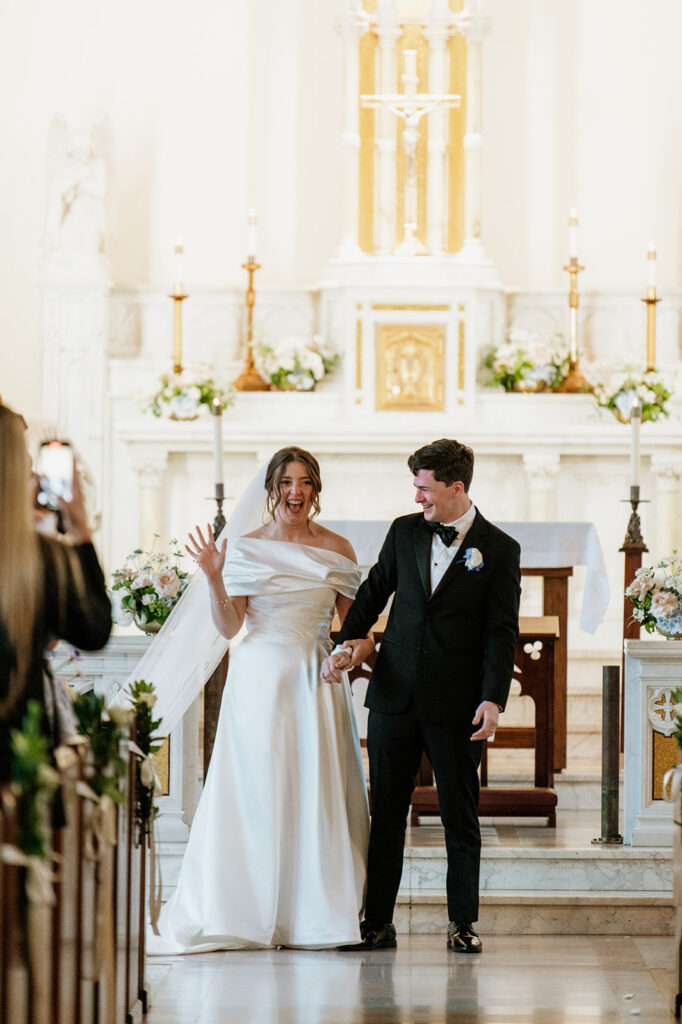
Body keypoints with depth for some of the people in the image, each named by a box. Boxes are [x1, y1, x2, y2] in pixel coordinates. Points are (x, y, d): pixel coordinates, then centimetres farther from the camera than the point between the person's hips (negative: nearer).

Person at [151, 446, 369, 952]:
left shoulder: (337, 550, 7)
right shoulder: (246, 549, 4)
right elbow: (229, 626, 0)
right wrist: (214, 579, -13)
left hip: (317, 679, 1)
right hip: (259, 679, -1)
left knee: (316, 791, -1)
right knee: (255, 791, -2)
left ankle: (315, 913, 6)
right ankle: (248, 913, 4)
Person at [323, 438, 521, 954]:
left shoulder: (499, 550, -2)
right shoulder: (404, 532, 8)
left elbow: (502, 632, -5)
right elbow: (374, 592, 15)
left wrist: (493, 700, -14)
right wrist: (346, 642, -1)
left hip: (456, 704, -3)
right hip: (395, 694, 3)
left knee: (461, 815, 4)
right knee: (386, 812, 4)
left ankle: (463, 922, 14)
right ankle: (377, 922, 9)